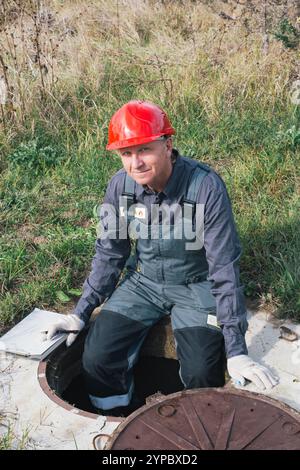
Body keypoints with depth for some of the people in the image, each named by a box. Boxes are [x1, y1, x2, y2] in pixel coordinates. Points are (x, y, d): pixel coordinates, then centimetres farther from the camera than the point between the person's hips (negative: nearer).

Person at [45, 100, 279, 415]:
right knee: (97, 357, -12)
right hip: (142, 281, 3)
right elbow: (109, 254, 0)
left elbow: (224, 266, -23)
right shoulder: (120, 185, -14)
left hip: (195, 285, -3)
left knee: (202, 373, -20)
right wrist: (81, 312, -4)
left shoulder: (206, 186, -26)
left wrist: (235, 349, -25)